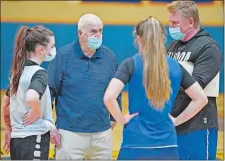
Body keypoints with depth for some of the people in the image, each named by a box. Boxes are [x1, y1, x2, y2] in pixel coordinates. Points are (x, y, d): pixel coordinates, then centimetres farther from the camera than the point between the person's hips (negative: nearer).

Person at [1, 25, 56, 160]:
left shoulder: (19, 71, 12)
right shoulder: (39, 73, -13)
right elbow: (31, 98, -33)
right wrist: (37, 112, -14)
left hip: (17, 139, 8)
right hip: (35, 139, -8)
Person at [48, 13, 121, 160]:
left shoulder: (109, 56, 5)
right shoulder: (63, 55, -4)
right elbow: (49, 91, -2)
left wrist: (114, 118, 11)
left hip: (103, 132, 3)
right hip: (70, 132, -3)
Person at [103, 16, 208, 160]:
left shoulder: (131, 64, -5)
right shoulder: (176, 66, 6)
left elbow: (109, 97, -18)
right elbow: (201, 99, 11)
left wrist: (121, 119, -3)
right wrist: (177, 120, 11)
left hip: (136, 146, -3)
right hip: (168, 147, 3)